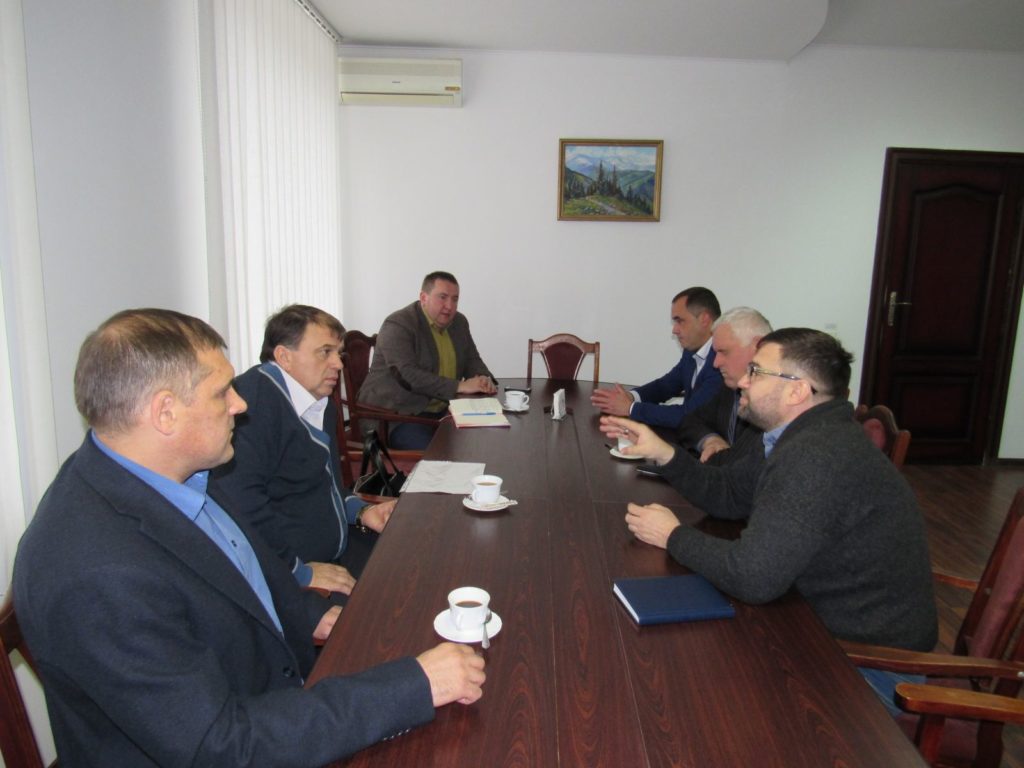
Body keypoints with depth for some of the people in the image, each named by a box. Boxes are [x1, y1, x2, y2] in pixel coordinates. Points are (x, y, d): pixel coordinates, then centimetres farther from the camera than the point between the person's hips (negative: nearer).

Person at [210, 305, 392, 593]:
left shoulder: (320, 402, 14)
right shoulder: (251, 404, -20)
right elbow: (240, 506, -29)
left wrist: (360, 511, 9)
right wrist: (299, 571, -24)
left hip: (334, 551, 10)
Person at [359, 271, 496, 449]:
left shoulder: (459, 322, 11)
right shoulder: (397, 325, -12)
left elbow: (472, 360, 17)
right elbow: (409, 376, -23)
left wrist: (484, 380, -8)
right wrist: (459, 386, -26)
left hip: (443, 411, 7)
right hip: (398, 414, -7)